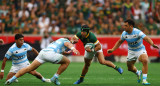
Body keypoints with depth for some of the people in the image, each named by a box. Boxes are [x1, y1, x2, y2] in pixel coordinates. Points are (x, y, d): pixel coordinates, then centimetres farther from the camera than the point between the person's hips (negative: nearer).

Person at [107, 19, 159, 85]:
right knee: (130, 68, 9)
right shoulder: (124, 34, -9)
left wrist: (152, 44, -58)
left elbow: (146, 38, -40)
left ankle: (144, 80, -27)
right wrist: (112, 49, 3)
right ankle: (138, 73, 46)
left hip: (140, 50, -5)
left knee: (145, 60, -32)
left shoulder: (137, 32, -26)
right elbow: (119, 42, 9)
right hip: (131, 51, 5)